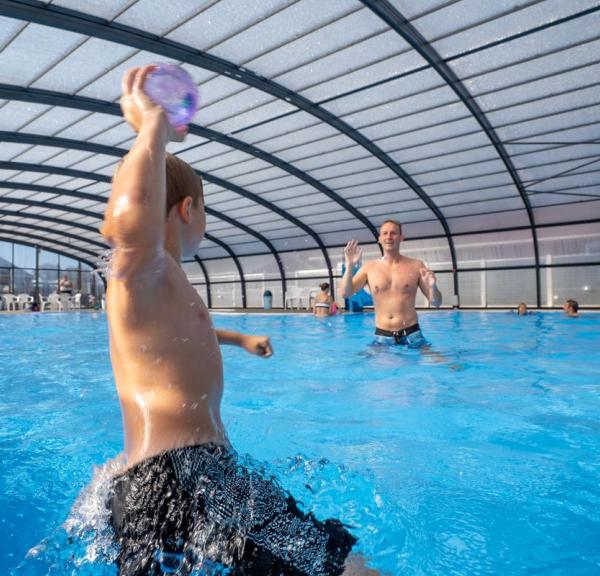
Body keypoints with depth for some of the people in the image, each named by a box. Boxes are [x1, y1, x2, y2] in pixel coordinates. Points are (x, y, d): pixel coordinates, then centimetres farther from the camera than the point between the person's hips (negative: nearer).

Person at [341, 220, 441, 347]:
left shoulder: (416, 266, 0)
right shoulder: (369, 267, 2)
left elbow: (436, 303, 3)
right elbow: (345, 294, -3)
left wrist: (433, 286, -19)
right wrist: (349, 266, -15)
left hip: (411, 335, 0)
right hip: (382, 336, 1)